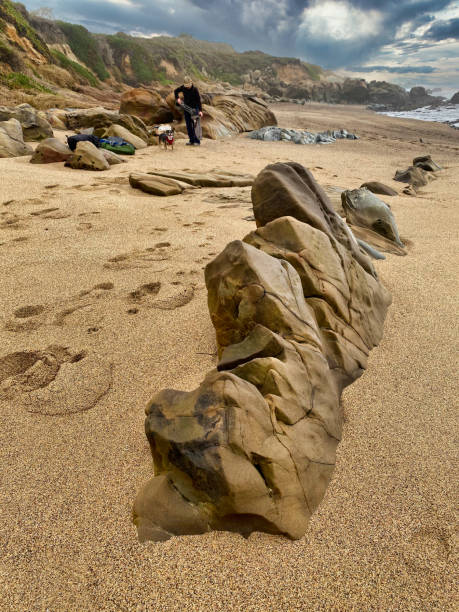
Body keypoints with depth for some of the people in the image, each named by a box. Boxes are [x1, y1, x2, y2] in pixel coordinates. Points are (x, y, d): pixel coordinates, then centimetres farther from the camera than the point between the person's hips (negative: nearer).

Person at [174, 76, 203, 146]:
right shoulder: (183, 88, -4)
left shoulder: (195, 89, -15)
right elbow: (175, 91, 13)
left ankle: (197, 141, -8)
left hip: (194, 108, -5)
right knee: (188, 125, 4)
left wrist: (200, 110, -25)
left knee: (194, 125, -11)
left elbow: (198, 100, -16)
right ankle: (192, 140, 9)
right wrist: (177, 98, -4)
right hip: (186, 108, 5)